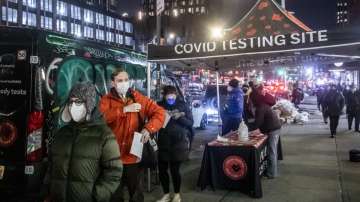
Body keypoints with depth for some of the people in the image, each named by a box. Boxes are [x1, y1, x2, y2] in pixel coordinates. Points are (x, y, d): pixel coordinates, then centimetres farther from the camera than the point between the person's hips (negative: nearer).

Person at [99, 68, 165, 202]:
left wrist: (148, 128, -19)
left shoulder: (138, 98, 3)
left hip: (134, 156, 1)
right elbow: (103, 117, -19)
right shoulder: (106, 100, 1)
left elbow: (159, 112, -3)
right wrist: (124, 109, -26)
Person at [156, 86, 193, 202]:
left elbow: (191, 122, 0)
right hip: (163, 143, 2)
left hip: (179, 143, -2)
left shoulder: (182, 105, 1)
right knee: (162, 170, 5)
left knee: (175, 170, 1)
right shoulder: (159, 105, 3)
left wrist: (179, 117, -16)